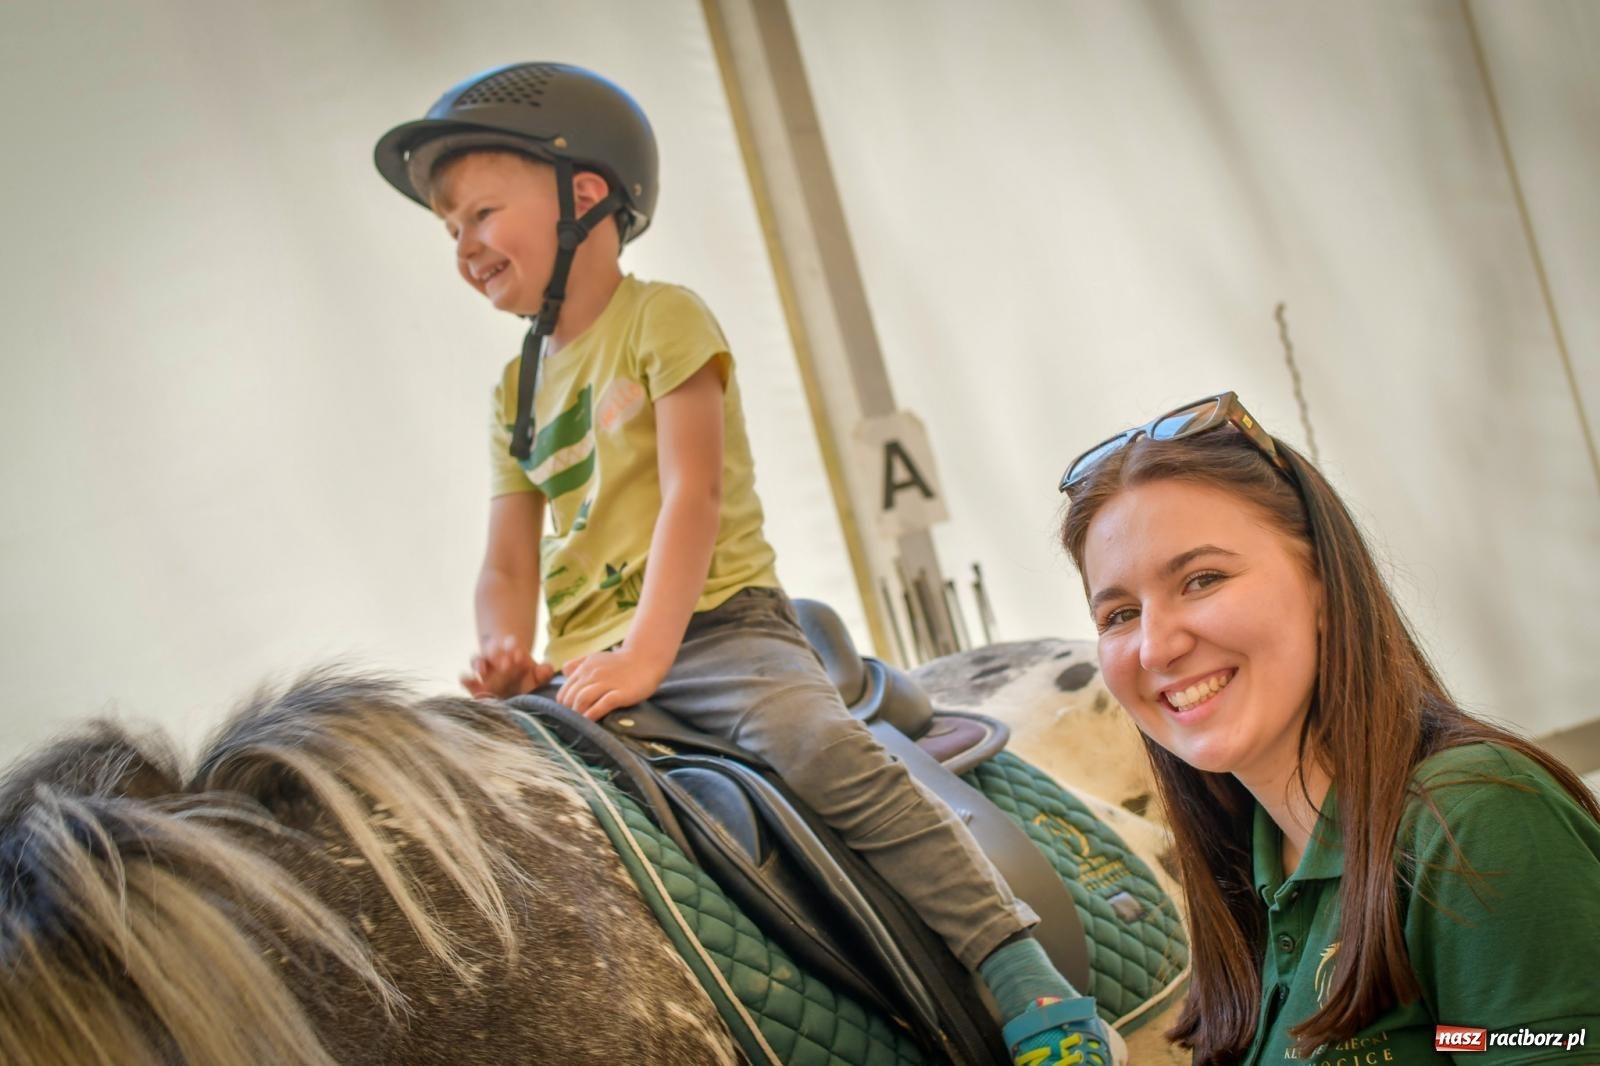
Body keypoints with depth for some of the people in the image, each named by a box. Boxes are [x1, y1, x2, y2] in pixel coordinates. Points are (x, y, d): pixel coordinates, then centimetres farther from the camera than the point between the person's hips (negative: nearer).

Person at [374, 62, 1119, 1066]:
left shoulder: (662, 318, 0)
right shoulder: (518, 387, 18)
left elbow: (692, 497, -12)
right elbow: (509, 566, 16)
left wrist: (646, 651, -23)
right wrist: (506, 655, -7)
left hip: (715, 624, -6)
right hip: (590, 662, 7)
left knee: (826, 750, -31)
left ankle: (1023, 973, -29)